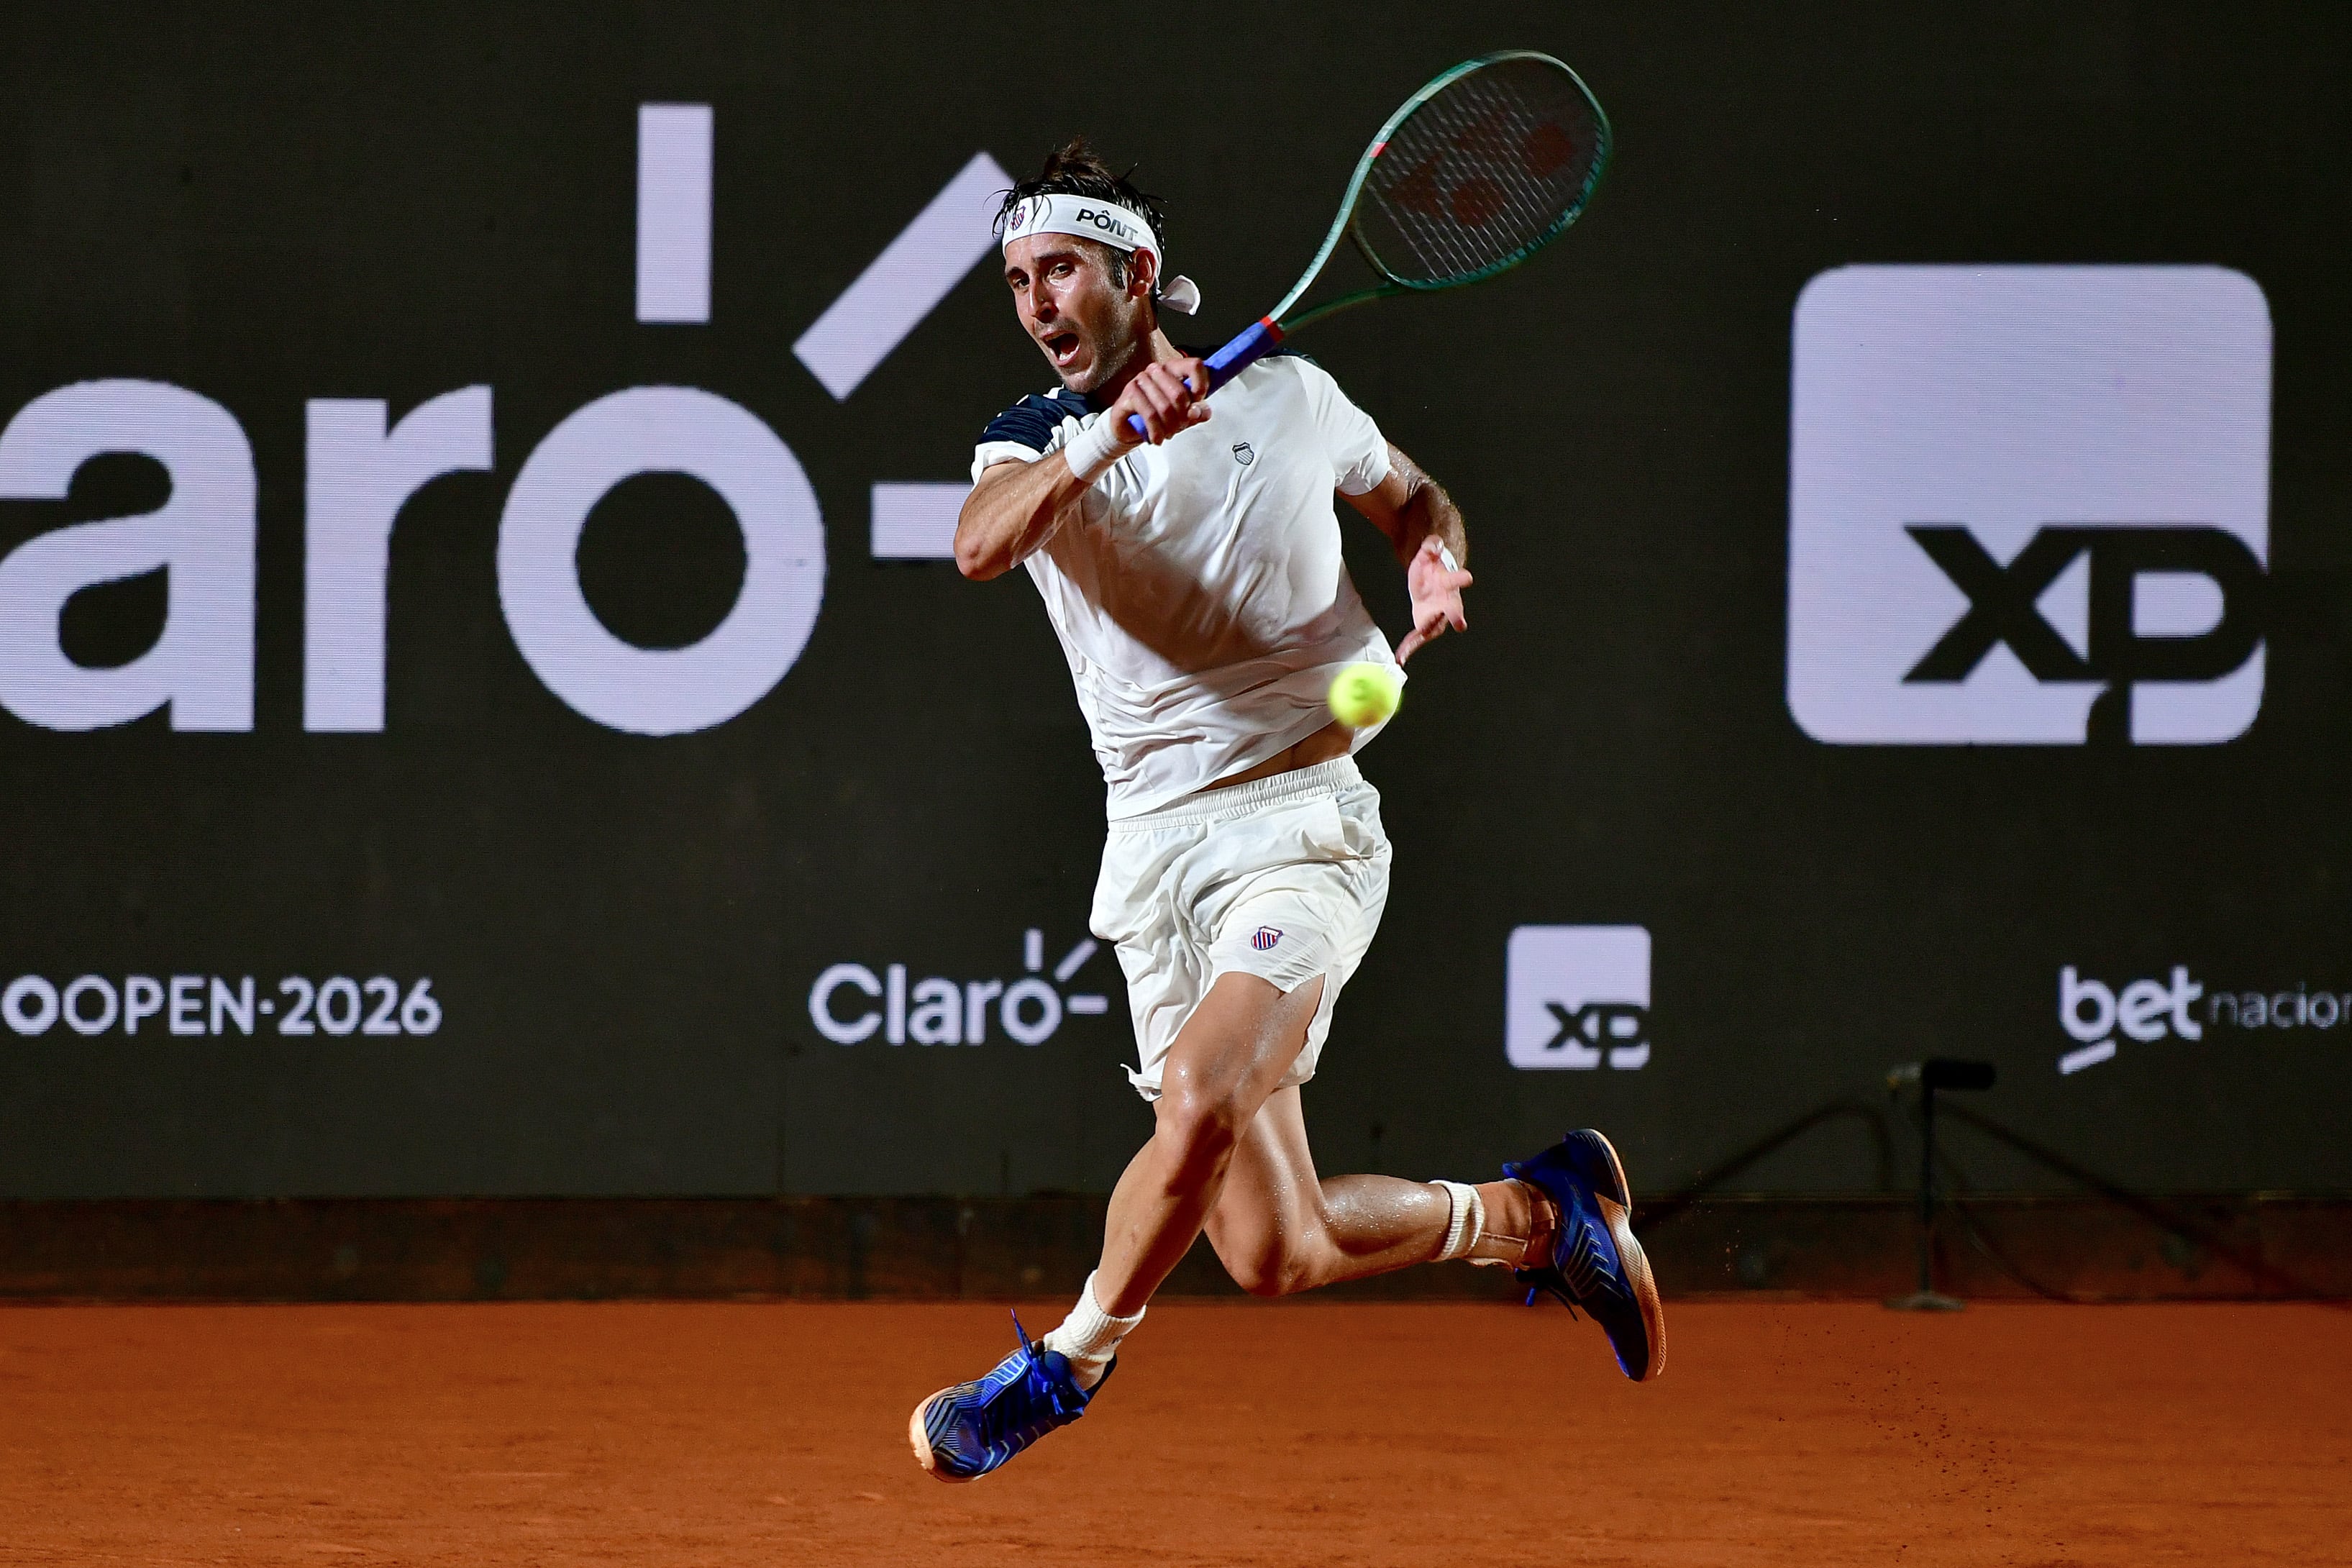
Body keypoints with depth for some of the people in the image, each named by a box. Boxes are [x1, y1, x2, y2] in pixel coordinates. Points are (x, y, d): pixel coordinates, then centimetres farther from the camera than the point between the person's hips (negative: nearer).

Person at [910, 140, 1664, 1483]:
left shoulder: (1291, 398, 5)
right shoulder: (1037, 443, 6)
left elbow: (1416, 498, 23)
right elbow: (980, 545, -18)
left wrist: (1437, 561, 0)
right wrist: (1108, 441, -32)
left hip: (1302, 815, -3)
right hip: (1158, 854, 3)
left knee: (1201, 1095, -31)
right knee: (1276, 1254, -2)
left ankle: (1068, 1367, -10)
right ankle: (1536, 1213, 24)